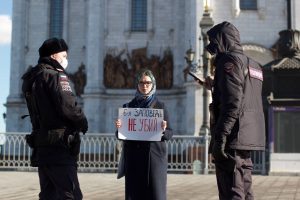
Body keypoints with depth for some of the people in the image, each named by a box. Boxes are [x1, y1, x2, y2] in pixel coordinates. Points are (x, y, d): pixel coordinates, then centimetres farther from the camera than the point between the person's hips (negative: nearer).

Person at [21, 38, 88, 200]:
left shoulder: (32, 79, 17)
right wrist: (83, 122, -3)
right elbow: (68, 106, -20)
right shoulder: (56, 76, -10)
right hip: (58, 146, -9)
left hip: (41, 146, 9)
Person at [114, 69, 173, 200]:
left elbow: (169, 134, 2)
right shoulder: (128, 107, 9)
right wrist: (119, 128, -13)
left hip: (154, 156, -1)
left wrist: (163, 130, -20)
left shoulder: (160, 106, 6)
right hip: (134, 157, 1)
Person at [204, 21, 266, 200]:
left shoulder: (229, 60, -7)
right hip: (249, 138, 10)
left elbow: (232, 103, -18)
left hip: (234, 137, -10)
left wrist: (220, 136, -20)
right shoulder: (253, 65, 21)